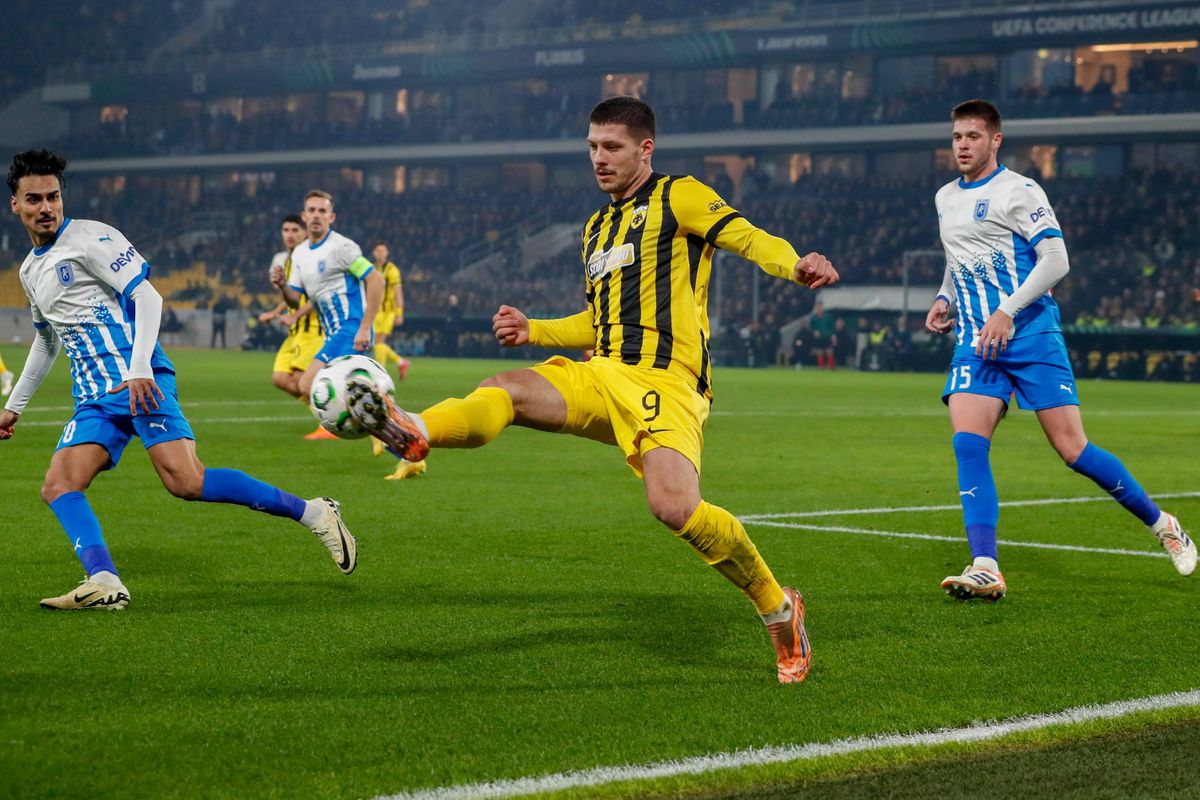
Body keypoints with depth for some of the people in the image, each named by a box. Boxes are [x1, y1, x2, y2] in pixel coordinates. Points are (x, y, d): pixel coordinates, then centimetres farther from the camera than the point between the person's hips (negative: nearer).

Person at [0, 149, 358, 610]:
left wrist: (139, 369, -22)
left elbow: (147, 296, -9)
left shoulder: (89, 238, -1)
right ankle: (104, 582, -27)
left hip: (139, 381, -8)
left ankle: (312, 513, -15)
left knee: (185, 481, -22)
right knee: (57, 487, -12)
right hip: (94, 401, 8)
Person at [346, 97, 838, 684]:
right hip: (600, 373, 7)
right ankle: (414, 435, -51)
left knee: (675, 508, -26)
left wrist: (795, 266, -31)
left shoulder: (678, 197, 4)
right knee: (506, 390, -20)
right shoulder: (596, 228, 26)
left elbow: (749, 238, -10)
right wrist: (533, 331, 21)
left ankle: (778, 608, -6)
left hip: (665, 381, -7)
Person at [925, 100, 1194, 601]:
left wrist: (1006, 312, -18)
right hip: (975, 343, 5)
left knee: (1073, 450, -6)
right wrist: (944, 300, 13)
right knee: (967, 443, -16)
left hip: (1031, 335, -5)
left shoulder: (1019, 192, -4)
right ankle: (985, 569, -18)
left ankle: (1161, 524, 14)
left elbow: (1055, 260, -11)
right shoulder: (945, 199, 17)